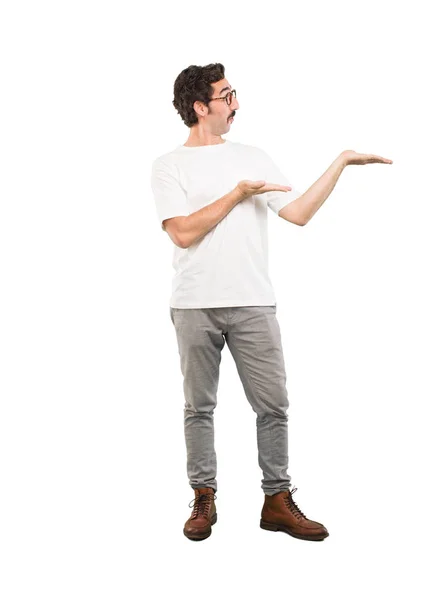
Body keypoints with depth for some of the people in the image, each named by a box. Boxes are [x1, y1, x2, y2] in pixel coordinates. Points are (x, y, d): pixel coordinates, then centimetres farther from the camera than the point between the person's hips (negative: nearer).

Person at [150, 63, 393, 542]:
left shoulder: (252, 157, 13)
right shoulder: (169, 165, 4)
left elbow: (298, 213, 5)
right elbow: (183, 233, -9)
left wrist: (341, 161, 2)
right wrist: (237, 195, -6)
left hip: (253, 304, 3)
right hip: (195, 306, -2)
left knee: (273, 405, 3)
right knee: (199, 406, 6)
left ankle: (277, 502, 15)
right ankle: (203, 499, 20)